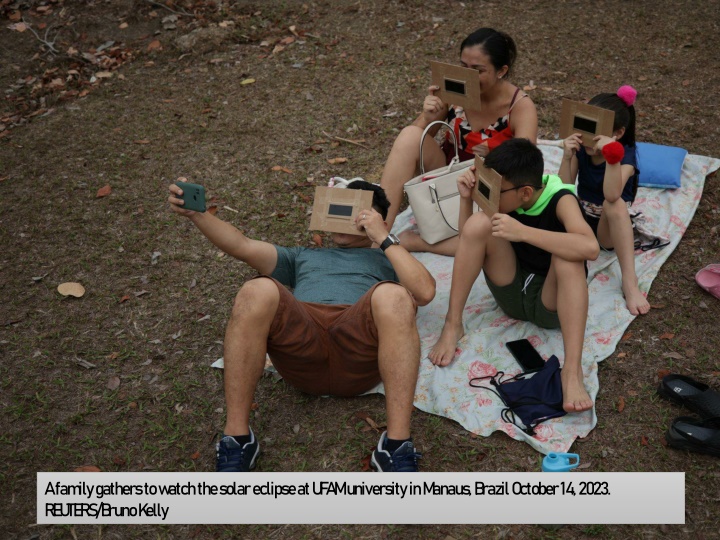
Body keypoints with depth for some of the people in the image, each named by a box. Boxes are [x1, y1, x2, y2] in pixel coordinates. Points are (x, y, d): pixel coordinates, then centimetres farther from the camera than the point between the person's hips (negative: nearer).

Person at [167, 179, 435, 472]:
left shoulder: (386, 260, 35)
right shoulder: (302, 257, 41)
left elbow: (425, 292, 11)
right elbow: (242, 245, 23)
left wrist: (384, 239, 13)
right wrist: (196, 213, 8)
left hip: (357, 352, -1)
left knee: (393, 295, -33)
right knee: (257, 291, -29)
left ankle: (397, 445, -37)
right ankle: (236, 438, -26)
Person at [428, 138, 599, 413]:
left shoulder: (560, 199, -21)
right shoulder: (506, 195, -8)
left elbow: (590, 247, -41)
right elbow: (470, 241, 2)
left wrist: (523, 231, -42)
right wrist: (466, 197, -14)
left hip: (550, 303, -4)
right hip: (512, 293, 4)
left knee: (568, 258, -37)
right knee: (478, 223, -21)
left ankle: (572, 371, -42)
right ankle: (453, 325, -14)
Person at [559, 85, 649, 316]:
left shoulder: (626, 155, -20)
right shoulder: (580, 148, -9)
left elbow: (611, 195, -39)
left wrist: (612, 157, -49)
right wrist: (567, 157, -30)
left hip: (610, 228, -4)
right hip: (581, 220, 4)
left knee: (616, 203, -38)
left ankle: (629, 282, -42)